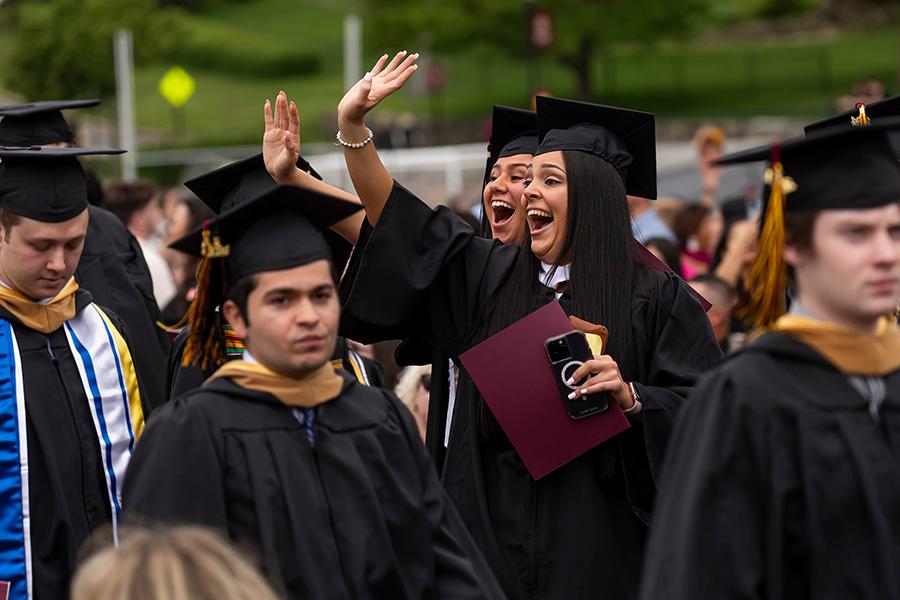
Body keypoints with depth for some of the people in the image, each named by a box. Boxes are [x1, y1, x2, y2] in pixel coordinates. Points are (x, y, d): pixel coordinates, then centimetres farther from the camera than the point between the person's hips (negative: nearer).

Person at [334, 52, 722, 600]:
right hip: (494, 530, 4)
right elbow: (406, 229, 5)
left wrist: (632, 398, -23)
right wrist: (353, 128, -3)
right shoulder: (493, 276, 12)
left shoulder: (655, 299, -2)